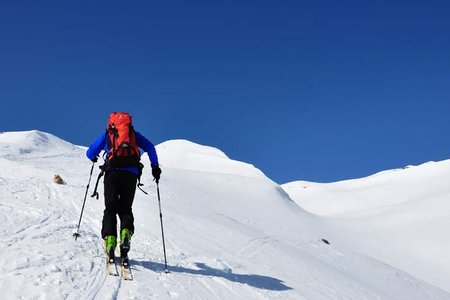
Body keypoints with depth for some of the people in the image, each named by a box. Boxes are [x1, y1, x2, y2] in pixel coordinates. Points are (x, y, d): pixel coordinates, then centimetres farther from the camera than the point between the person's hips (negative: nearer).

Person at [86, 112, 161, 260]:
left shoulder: (106, 134, 20)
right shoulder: (134, 134, 22)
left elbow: (90, 153, 21)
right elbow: (150, 148, 11)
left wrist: (94, 158, 43)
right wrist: (155, 167, 16)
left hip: (112, 172, -1)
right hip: (131, 173, 1)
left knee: (110, 209, 3)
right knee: (126, 209, 11)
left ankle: (110, 239, -15)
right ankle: (126, 233, -14)